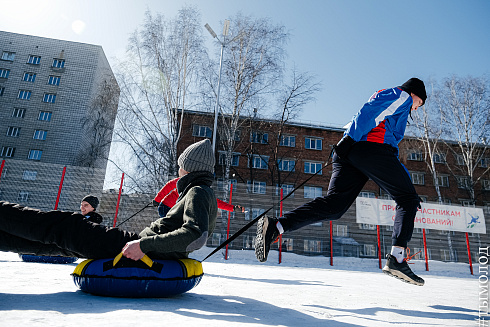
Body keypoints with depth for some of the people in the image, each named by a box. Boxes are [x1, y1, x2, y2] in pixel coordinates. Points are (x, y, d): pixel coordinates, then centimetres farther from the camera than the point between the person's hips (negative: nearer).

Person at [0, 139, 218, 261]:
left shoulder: (197, 193, -13)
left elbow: (196, 235, -30)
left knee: (66, 227, -3)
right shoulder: (207, 196, 16)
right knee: (63, 240, 14)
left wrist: (144, 245, -30)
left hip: (149, 255, -9)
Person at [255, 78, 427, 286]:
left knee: (333, 206, -6)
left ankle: (275, 226, -21)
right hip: (372, 150, -7)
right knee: (408, 199, 6)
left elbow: (391, 147, 40)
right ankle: (397, 257, -9)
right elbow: (370, 112, -7)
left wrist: (406, 176, 37)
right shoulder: (402, 95, 16)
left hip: (349, 152, 8)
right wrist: (351, 138, -20)